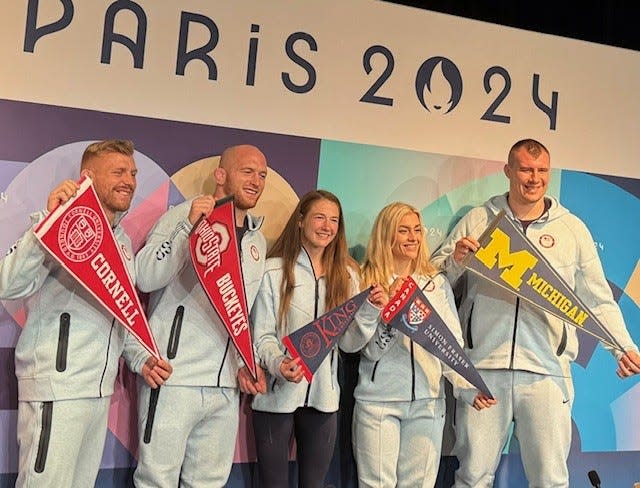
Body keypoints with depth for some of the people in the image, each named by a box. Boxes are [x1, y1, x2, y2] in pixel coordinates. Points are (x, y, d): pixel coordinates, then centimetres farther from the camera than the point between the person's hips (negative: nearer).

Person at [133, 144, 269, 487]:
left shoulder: (257, 241, 16)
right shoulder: (184, 216, -4)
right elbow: (145, 278, -17)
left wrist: (247, 363, 8)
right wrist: (189, 225, -24)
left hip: (227, 387, 6)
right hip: (175, 379, -6)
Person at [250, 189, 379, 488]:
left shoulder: (346, 275, 9)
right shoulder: (274, 271, -6)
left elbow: (350, 343, 5)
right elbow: (262, 335, -7)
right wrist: (278, 363, -26)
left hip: (323, 396, 4)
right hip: (277, 395, -3)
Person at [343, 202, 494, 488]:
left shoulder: (438, 283, 9)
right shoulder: (368, 282, 1)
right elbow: (371, 350, -5)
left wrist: (469, 387, -10)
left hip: (427, 400, 3)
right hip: (378, 399, -2)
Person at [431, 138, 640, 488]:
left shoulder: (572, 228, 8)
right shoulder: (477, 220, 6)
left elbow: (599, 301, 11)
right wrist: (455, 259, -12)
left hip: (546, 370, 1)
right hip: (483, 367, 0)